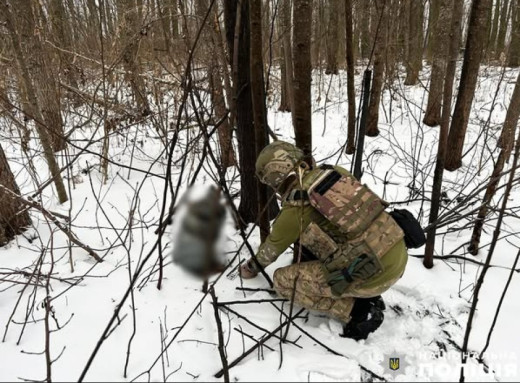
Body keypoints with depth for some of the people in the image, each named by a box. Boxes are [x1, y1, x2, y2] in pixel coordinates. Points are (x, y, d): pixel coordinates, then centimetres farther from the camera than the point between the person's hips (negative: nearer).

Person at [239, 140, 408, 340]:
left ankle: (357, 310, 2)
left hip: (373, 276, -7)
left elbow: (272, 248, 13)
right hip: (399, 254, 7)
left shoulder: (293, 211, -7)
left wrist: (253, 266, 35)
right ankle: (370, 298, 22)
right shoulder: (337, 172, 7)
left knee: (282, 280, 4)